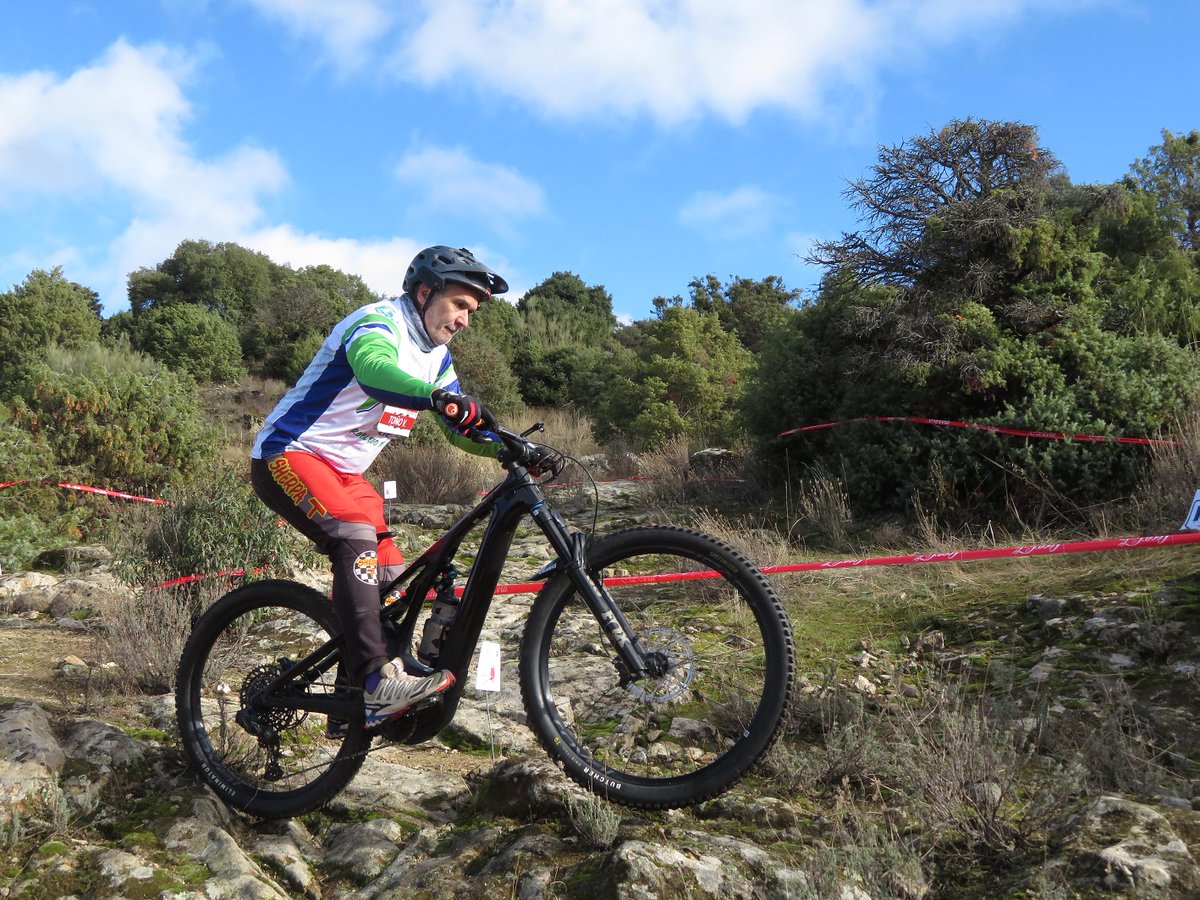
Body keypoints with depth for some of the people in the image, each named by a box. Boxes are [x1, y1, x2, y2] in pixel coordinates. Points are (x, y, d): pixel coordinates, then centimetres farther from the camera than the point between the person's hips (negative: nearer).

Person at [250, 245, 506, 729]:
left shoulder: (436, 357, 9)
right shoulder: (377, 322, -18)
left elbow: (461, 431, 11)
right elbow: (374, 371, -43)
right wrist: (443, 398, -60)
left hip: (343, 471, 9)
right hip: (287, 455, -9)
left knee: (392, 579, 2)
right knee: (356, 537, -33)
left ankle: (352, 708, 13)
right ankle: (378, 681, -36)